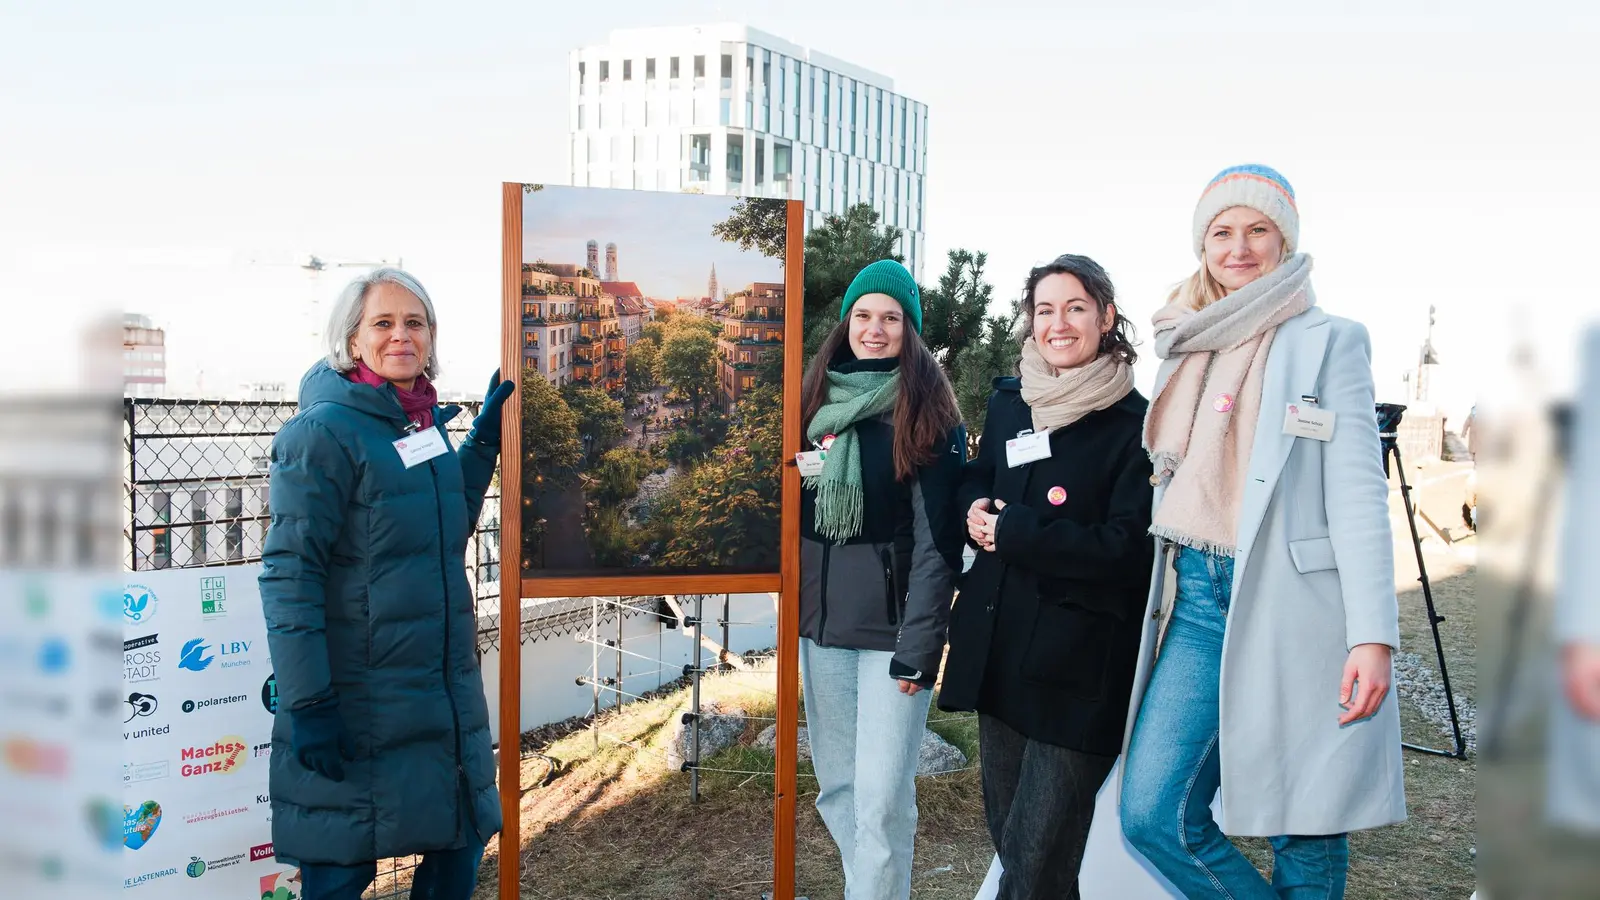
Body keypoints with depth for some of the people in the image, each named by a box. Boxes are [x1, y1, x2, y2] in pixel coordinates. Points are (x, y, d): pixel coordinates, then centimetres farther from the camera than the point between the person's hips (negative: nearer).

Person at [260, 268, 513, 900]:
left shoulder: (426, 425, 10)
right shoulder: (324, 431, -13)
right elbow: (288, 574, -17)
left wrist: (484, 439, 13)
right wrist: (308, 703, -21)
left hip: (447, 690, 7)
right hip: (356, 699, -7)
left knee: (460, 849, 16)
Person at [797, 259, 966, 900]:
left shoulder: (928, 412, -5)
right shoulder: (820, 399, 10)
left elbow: (937, 538, -9)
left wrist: (918, 645, -14)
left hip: (892, 622, -5)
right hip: (822, 617, 5)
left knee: (881, 796, -5)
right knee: (835, 784, 11)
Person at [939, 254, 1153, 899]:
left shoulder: (1135, 425, -9)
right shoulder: (1007, 402, 9)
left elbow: (1128, 548, -15)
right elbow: (972, 484, 21)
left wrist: (1013, 530, -15)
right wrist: (977, 512, -3)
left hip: (1079, 662, -6)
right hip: (998, 646, 6)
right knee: (1006, 834, 16)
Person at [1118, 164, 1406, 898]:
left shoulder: (1327, 342, 0)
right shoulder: (1186, 348, 16)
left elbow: (1357, 494, -8)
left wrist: (1372, 635, -16)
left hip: (1293, 604, -5)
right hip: (1201, 600, 5)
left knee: (1304, 832, 3)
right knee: (1152, 816, -3)